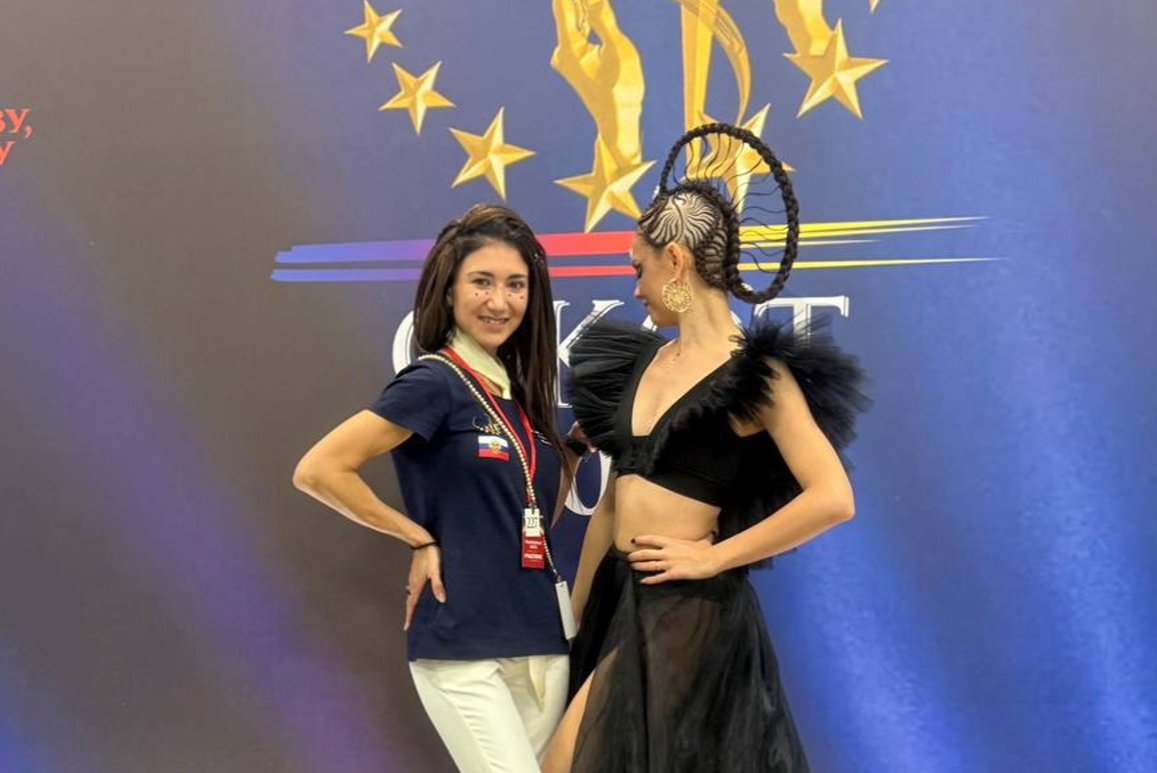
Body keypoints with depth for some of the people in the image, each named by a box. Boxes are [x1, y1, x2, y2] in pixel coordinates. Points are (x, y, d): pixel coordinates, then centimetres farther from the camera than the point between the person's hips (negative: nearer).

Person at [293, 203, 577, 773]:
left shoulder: (519, 390, 11)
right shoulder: (435, 382, -10)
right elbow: (318, 471, -16)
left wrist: (578, 446, 4)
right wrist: (420, 540, -9)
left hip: (541, 640, 8)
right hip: (462, 646, -7)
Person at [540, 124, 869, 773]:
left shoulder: (755, 375, -11)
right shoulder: (644, 363, 11)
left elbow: (832, 499, -20)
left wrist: (713, 556, -15)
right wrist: (573, 621, 14)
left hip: (687, 612, -7)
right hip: (617, 599, 7)